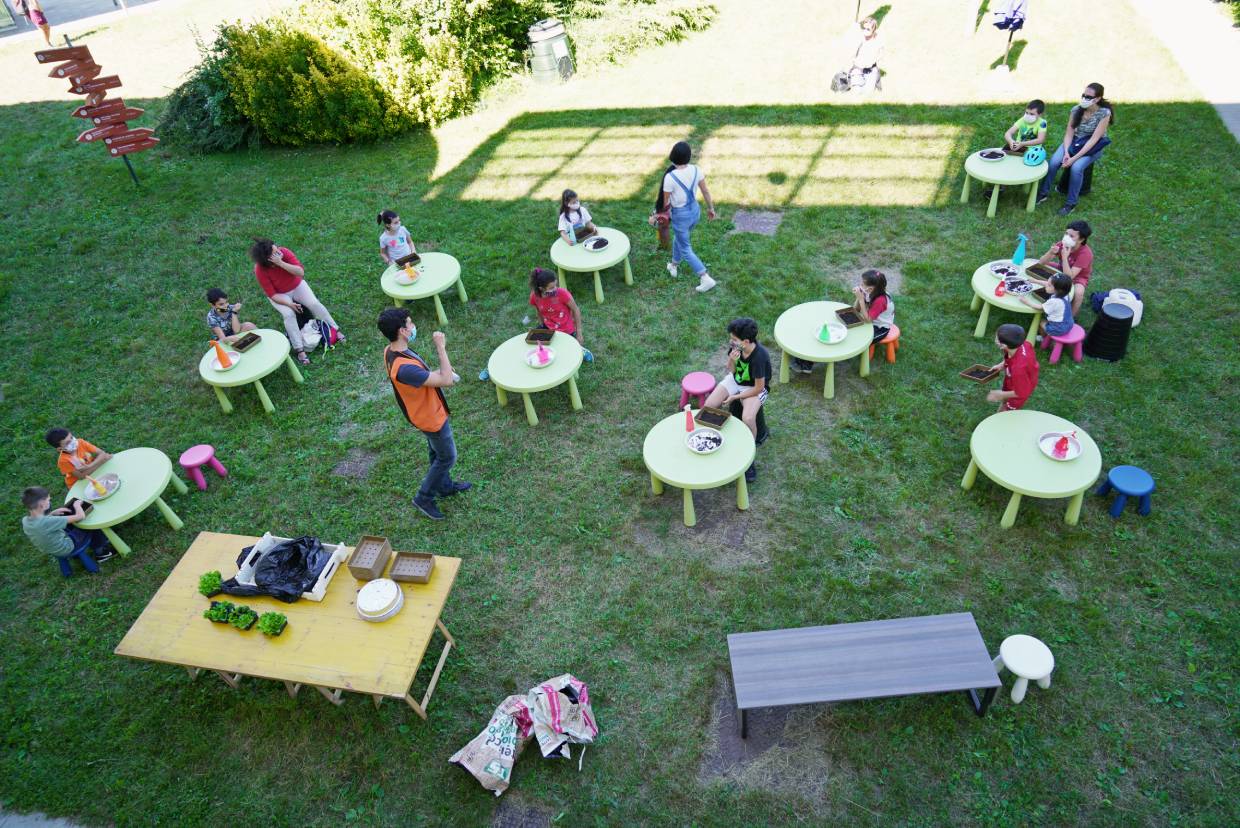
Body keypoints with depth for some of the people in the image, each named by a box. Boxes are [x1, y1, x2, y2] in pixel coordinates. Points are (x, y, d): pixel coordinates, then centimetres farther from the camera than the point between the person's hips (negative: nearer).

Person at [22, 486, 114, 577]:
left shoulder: (25, 521, -17)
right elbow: (81, 516, -36)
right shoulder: (49, 522, -40)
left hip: (51, 549, 7)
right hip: (68, 549, -7)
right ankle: (100, 552, 27)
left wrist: (53, 514, -4)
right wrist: (77, 504, -16)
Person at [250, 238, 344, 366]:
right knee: (289, 314, -27)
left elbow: (301, 272, -30)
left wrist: (281, 263, -39)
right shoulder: (260, 270, -27)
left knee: (315, 304, -20)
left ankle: (335, 330, -5)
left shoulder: (284, 252, -25)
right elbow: (272, 294, -22)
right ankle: (300, 350, -24)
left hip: (297, 286, 2)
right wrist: (289, 304, -33)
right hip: (279, 295, -2)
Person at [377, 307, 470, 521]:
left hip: (426, 411, 9)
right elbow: (447, 381, -38)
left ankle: (445, 487, 50)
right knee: (447, 457, 13)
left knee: (437, 453, 28)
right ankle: (424, 498, 29)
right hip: (431, 417, -9)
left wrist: (437, 372, -3)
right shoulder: (404, 367, -41)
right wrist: (441, 348, -33)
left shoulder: (391, 351, -11)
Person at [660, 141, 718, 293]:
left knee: (686, 250, 11)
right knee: (679, 238, 33)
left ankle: (706, 279, 4)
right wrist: (711, 208, 17)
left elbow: (665, 202, -15)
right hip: (695, 211, 6)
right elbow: (705, 191, 1)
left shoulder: (670, 176, -26)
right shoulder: (695, 169, -11)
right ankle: (674, 266, 52)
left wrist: (659, 211, 7)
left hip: (680, 215, -6)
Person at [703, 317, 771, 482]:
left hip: (754, 388, -6)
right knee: (708, 406, -14)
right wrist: (732, 360, -24)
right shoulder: (735, 346, -17)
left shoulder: (759, 356, -32)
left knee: (748, 418, -32)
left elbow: (758, 388, -23)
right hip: (735, 379, 6)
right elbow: (731, 371, -2)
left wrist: (735, 397, -16)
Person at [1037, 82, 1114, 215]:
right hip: (1074, 142, 4)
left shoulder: (1104, 113, -21)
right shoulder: (1076, 109, -9)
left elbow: (1093, 140, -24)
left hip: (1093, 147, -4)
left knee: (1076, 167, -31)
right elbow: (1069, 133, -7)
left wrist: (1074, 158, -30)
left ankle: (1071, 203, -17)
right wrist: (1066, 153, -24)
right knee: (1053, 162, -23)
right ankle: (1043, 193, -5)